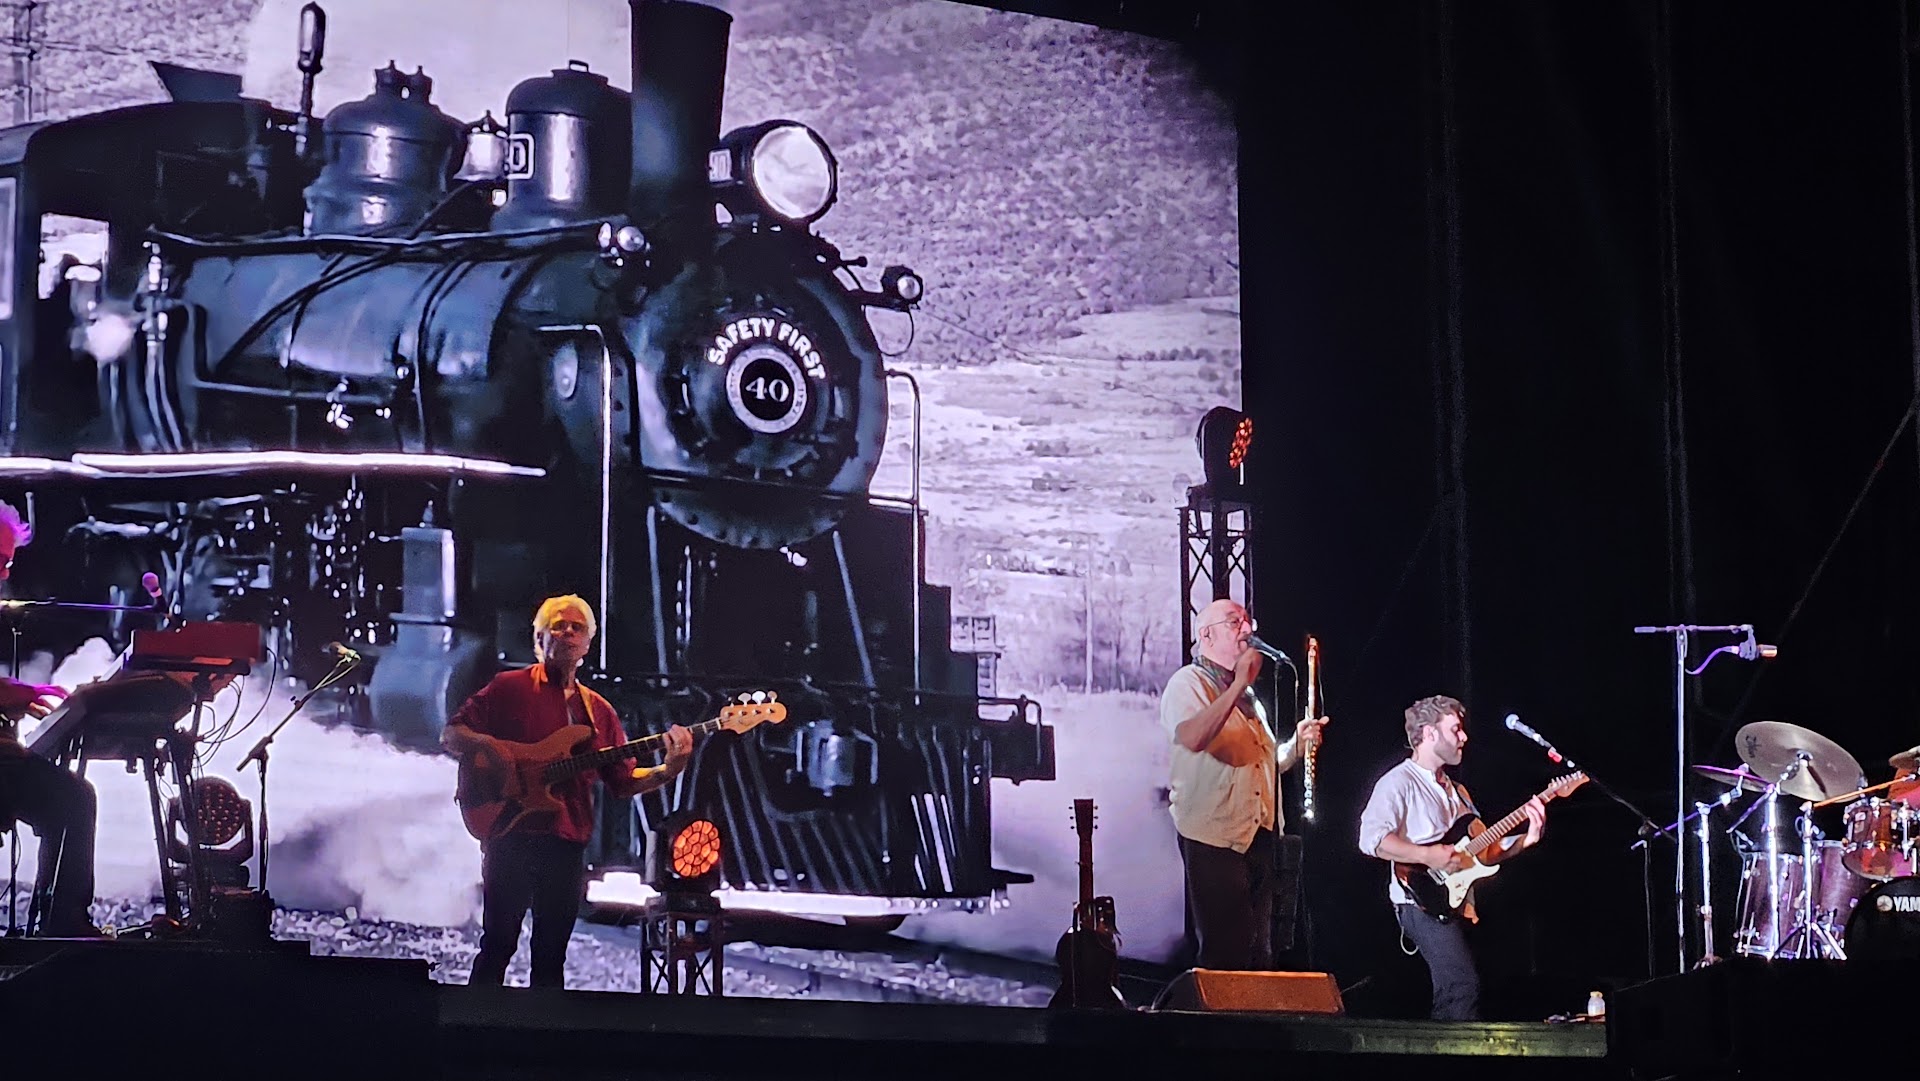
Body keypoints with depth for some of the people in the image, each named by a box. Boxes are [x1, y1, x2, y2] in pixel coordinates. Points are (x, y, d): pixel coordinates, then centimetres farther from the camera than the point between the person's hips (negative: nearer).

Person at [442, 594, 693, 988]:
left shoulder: (599, 711, 17)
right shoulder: (509, 687, 4)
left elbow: (623, 782, 14)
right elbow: (451, 735, 2)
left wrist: (667, 771, -5)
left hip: (567, 843, 5)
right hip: (511, 833, -5)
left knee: (551, 955, 7)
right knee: (498, 944, -8)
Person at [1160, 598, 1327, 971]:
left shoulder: (1247, 696, 23)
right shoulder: (1189, 683, -4)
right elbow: (1193, 738, -26)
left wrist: (1297, 743, 10)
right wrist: (1239, 683, -20)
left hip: (1260, 839, 8)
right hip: (1215, 840, -8)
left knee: (1259, 955, 7)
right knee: (1227, 956, -11)